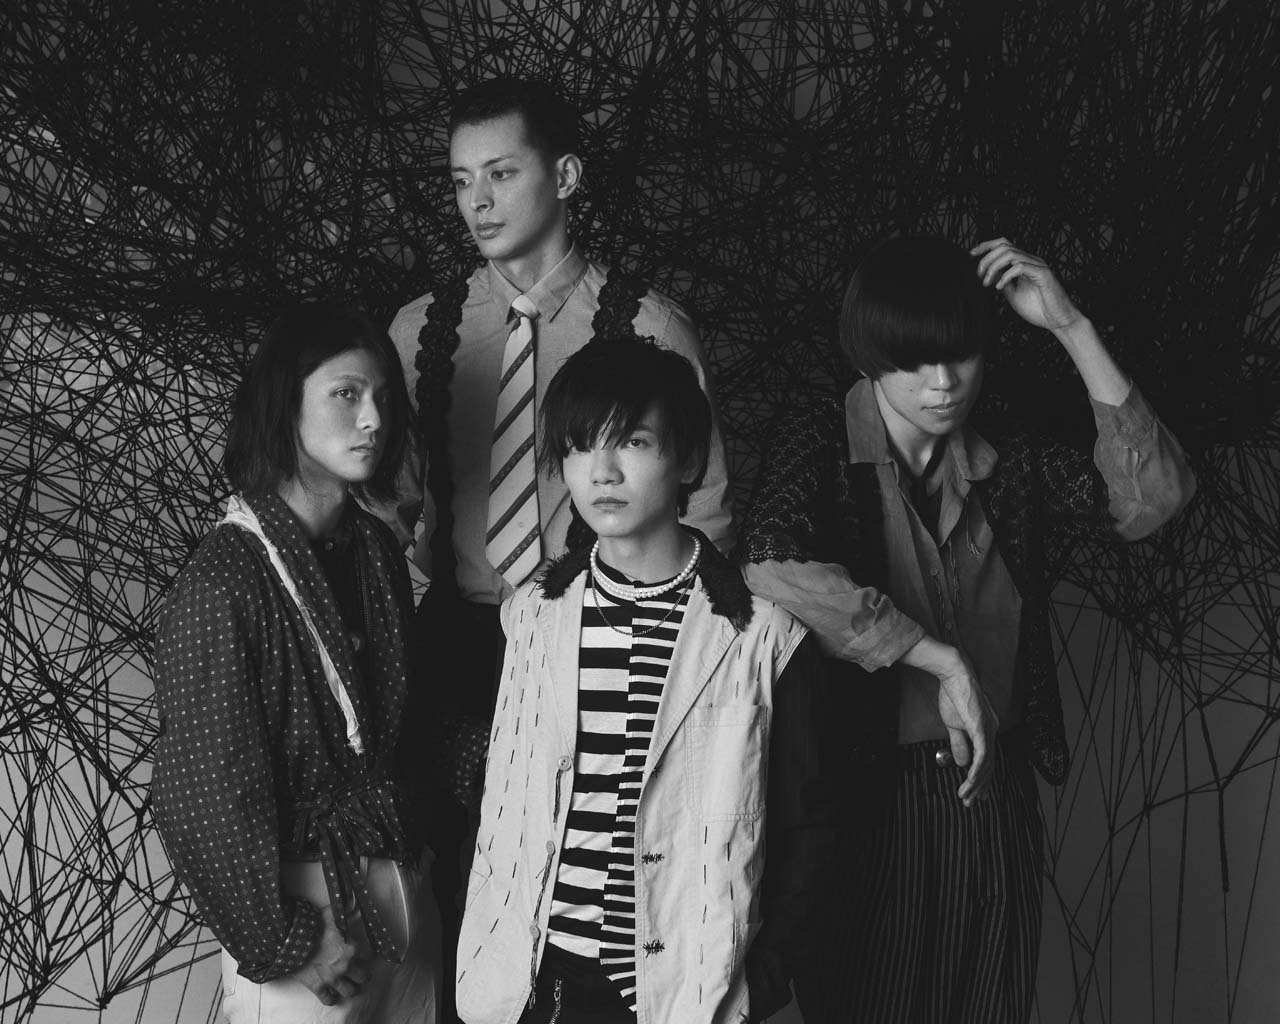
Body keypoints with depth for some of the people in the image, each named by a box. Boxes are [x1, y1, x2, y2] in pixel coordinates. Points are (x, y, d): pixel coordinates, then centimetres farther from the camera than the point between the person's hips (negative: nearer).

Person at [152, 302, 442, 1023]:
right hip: (306, 902, -6)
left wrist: (419, 859, 10)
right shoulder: (225, 581, -17)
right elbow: (206, 790, -15)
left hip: (403, 885, 6)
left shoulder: (377, 550, 4)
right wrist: (284, 943, -11)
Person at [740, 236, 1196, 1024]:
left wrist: (1074, 330, -12)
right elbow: (772, 564, -27)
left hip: (994, 799, 4)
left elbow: (1154, 495, -8)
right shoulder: (821, 447, -8)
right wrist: (941, 660, -24)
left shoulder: (1014, 471, 5)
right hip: (866, 800, -4)